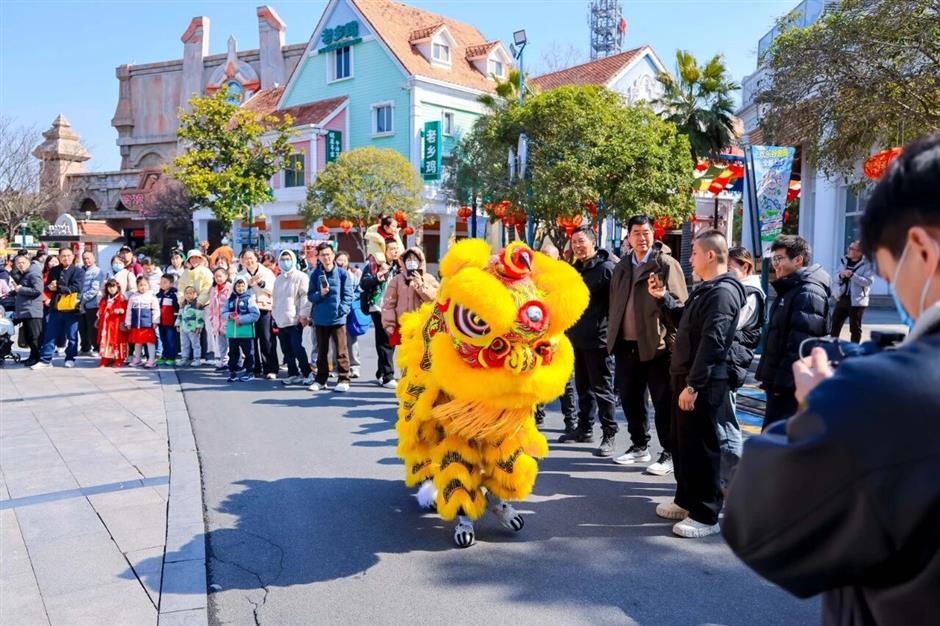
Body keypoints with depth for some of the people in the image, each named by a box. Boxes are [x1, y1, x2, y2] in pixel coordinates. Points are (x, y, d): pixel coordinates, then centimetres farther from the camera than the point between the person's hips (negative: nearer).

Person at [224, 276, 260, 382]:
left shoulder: (249, 298, -5)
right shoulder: (230, 299, 10)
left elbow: (255, 314, -11)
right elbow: (224, 312, 13)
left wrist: (241, 319, -17)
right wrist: (229, 315, -10)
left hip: (246, 331, -5)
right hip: (232, 331, 5)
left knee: (248, 352, 3)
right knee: (233, 352, 12)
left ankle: (249, 372, 13)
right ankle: (232, 372, 21)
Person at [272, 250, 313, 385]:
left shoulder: (301, 277, -4)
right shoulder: (278, 279, 19)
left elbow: (305, 297, -11)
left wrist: (303, 314, -17)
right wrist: (275, 315, 18)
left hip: (295, 320, -7)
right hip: (281, 321, 7)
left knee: (297, 348, -11)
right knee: (287, 350, 9)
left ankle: (307, 373, 0)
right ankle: (293, 374, 18)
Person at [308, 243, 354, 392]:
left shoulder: (342, 273, -3)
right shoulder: (316, 274, 4)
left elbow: (348, 295, -4)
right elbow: (310, 296, 5)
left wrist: (342, 310, -15)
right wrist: (320, 294, -14)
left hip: (338, 318, -3)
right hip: (320, 319, 3)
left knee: (341, 351, 0)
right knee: (321, 351, 13)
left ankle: (343, 380, 9)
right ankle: (321, 379, 24)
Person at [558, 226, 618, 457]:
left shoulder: (606, 268, -11)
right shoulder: (575, 269, 14)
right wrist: (567, 330, 18)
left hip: (598, 339, -8)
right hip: (577, 338, 8)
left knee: (602, 388, -2)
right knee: (583, 387, 16)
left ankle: (609, 435, 6)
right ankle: (585, 429, 27)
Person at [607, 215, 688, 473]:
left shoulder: (666, 265, -5)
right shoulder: (622, 267, 14)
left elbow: (680, 305, -9)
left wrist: (673, 343, -15)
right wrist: (613, 337, 12)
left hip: (656, 345, -6)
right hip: (626, 345, 6)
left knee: (664, 402, 1)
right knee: (630, 399, 14)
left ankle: (669, 454, 12)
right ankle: (639, 446, 29)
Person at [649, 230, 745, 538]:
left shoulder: (723, 292, -18)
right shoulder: (705, 288, 15)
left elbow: (711, 343, -24)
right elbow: (685, 320, 25)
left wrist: (693, 385, -24)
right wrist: (663, 297, 14)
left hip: (703, 384, -10)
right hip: (687, 377, 10)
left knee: (701, 447, -2)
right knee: (683, 443, 18)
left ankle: (706, 516, 9)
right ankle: (686, 501, 31)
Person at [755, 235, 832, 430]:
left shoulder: (809, 293, -16)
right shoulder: (789, 289, 18)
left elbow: (801, 345, -23)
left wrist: (782, 381, -21)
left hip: (790, 386, -10)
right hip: (780, 383, 10)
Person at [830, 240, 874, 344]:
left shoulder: (867, 264, -9)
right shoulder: (845, 261, 9)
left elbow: (868, 281, -19)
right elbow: (836, 277, 10)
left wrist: (852, 275, -25)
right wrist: (841, 275, -12)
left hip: (856, 301, -6)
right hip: (842, 298, 6)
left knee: (855, 328, 5)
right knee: (835, 323, 10)